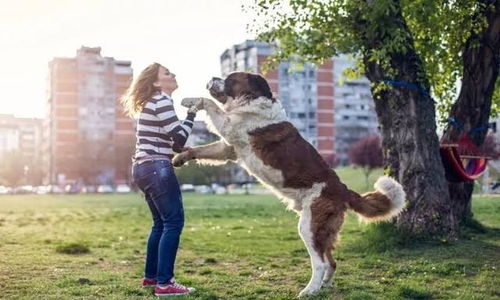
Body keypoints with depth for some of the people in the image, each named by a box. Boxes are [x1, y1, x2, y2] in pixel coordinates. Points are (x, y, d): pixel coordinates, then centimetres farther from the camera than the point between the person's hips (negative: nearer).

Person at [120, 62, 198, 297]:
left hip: (144, 168, 10)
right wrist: (191, 113, -4)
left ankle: (150, 276, 24)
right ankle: (164, 283, -11)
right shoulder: (162, 101, -9)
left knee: (161, 223, 17)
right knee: (174, 221, -9)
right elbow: (179, 139, -13)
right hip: (157, 168, -10)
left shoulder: (153, 102, 21)